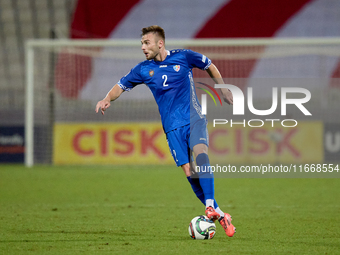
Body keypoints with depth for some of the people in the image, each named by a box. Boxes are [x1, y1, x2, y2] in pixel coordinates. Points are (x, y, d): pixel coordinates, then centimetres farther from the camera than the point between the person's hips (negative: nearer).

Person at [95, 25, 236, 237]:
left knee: (200, 153, -30)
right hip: (173, 126, 2)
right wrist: (107, 99, -6)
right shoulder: (144, 69, 3)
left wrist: (223, 89, 17)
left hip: (194, 118, -2)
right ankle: (219, 214, 1)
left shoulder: (184, 57, -2)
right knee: (189, 172, -8)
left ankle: (210, 205, -29)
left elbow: (210, 66, 15)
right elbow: (121, 86, 13)